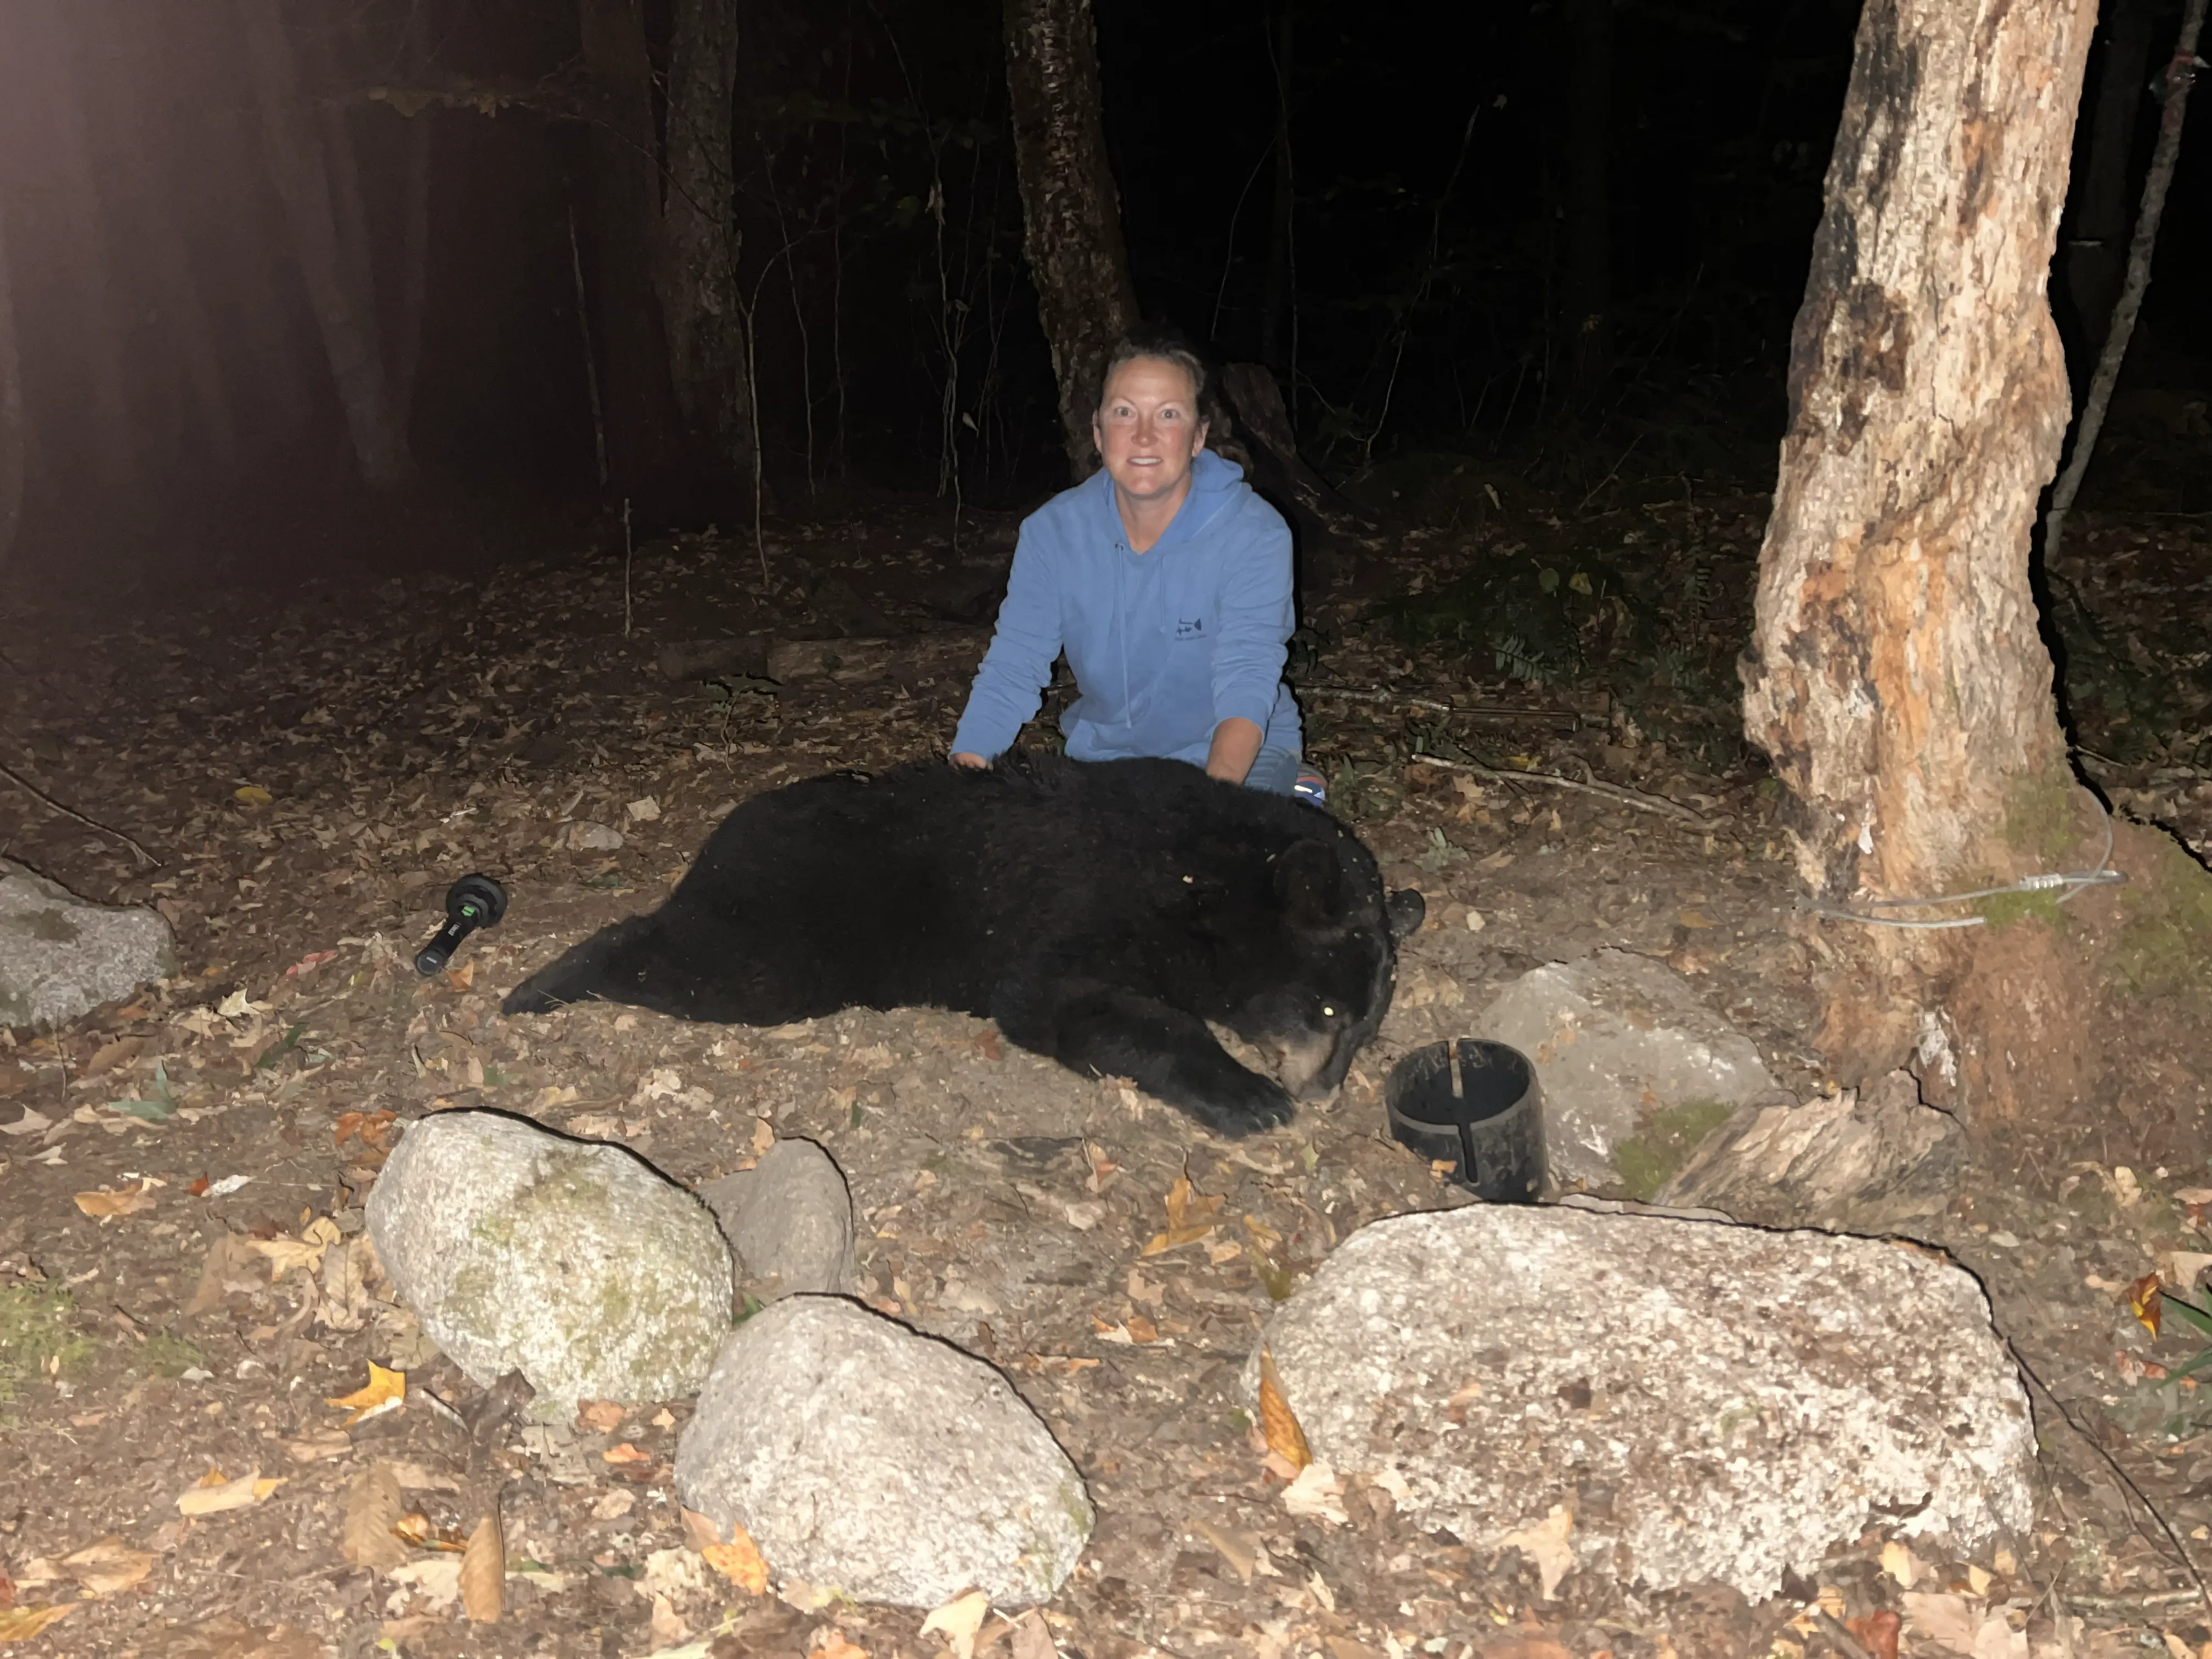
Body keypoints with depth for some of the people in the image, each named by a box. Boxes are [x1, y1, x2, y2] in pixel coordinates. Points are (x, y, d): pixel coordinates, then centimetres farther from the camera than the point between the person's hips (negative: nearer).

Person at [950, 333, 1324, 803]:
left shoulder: (1255, 535, -17)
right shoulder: (1052, 531, -8)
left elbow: (1246, 682, -27)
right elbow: (1010, 675, -9)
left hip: (1237, 761, -2)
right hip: (1103, 754, 2)